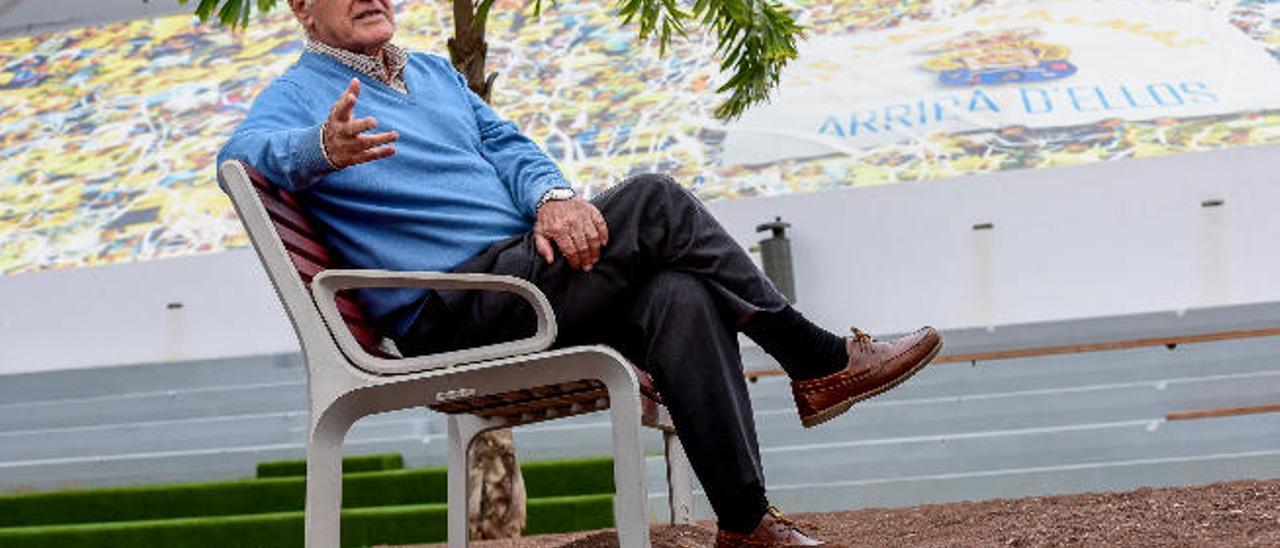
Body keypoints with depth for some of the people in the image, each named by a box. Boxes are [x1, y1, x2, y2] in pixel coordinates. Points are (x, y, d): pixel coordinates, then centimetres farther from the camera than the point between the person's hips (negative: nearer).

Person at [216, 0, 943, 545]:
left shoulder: (435, 73, 25)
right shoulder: (296, 97, 5)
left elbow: (507, 146, 14)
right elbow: (249, 149, -16)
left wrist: (552, 195, -11)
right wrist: (323, 148, -41)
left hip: (530, 274, 6)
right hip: (450, 313, -6)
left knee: (681, 296, -24)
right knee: (655, 203, -21)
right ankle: (821, 363, -11)